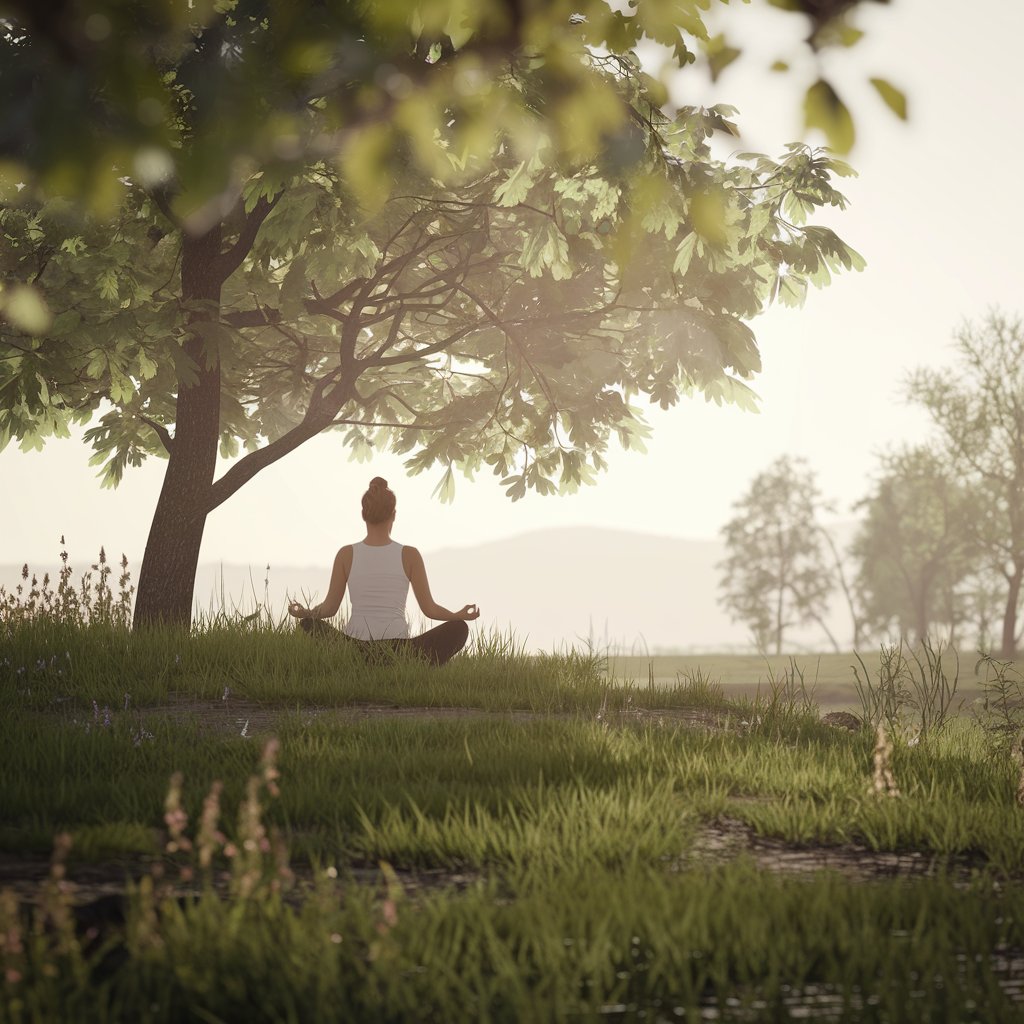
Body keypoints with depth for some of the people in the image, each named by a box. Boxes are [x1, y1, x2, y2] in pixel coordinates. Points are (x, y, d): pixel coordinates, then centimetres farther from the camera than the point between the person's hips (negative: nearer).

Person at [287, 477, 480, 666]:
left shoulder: (346, 554, 1)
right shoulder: (409, 555, -2)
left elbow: (329, 608, 5)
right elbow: (429, 609, 2)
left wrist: (303, 613, 22)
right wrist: (459, 616, 19)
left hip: (352, 652, 1)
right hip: (398, 654, -1)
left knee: (309, 623, 27)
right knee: (459, 629, 15)